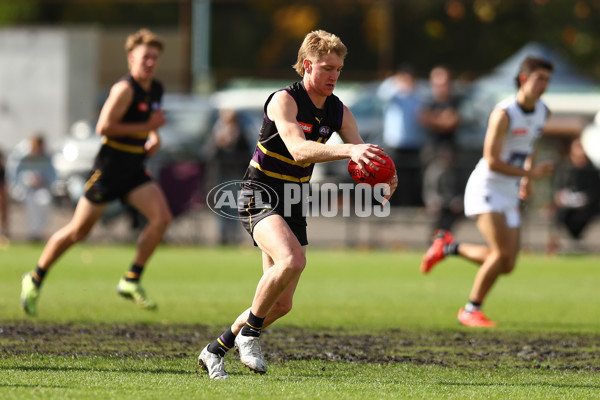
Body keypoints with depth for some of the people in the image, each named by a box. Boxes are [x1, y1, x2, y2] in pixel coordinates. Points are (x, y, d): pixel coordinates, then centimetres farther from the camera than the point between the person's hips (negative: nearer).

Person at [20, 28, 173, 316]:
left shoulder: (156, 90, 8)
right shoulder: (125, 89, -18)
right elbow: (104, 127, -25)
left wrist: (154, 138, 9)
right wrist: (146, 127, -21)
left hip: (134, 172, 7)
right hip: (108, 169, -7)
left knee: (162, 217, -13)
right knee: (78, 231, 0)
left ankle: (132, 281, -4)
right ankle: (35, 279, 19)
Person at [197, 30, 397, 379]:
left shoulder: (339, 112, 5)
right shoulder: (284, 101, -16)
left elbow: (363, 161, 2)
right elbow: (298, 149, -33)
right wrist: (347, 150, -47)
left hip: (294, 203, 7)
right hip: (260, 195, -7)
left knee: (282, 304, 5)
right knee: (292, 260, -35)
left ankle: (215, 351, 24)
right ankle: (250, 333, -14)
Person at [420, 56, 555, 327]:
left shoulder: (542, 112, 6)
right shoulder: (504, 114, -18)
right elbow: (492, 161, -21)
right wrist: (531, 173, -22)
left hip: (509, 194, 8)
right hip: (486, 187, -8)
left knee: (506, 265, 1)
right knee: (502, 253, -20)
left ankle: (450, 247, 22)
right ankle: (471, 310, -4)